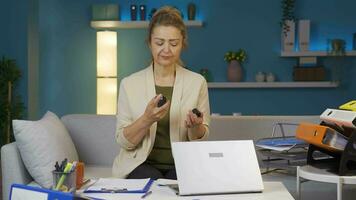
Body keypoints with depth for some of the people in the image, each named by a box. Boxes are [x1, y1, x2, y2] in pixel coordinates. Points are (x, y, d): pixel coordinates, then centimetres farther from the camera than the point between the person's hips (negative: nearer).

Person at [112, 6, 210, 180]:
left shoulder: (197, 82, 1)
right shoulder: (129, 84, -1)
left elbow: (201, 137, 5)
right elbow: (123, 141, -3)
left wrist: (195, 126, -18)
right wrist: (147, 119, -22)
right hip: (142, 164, -1)